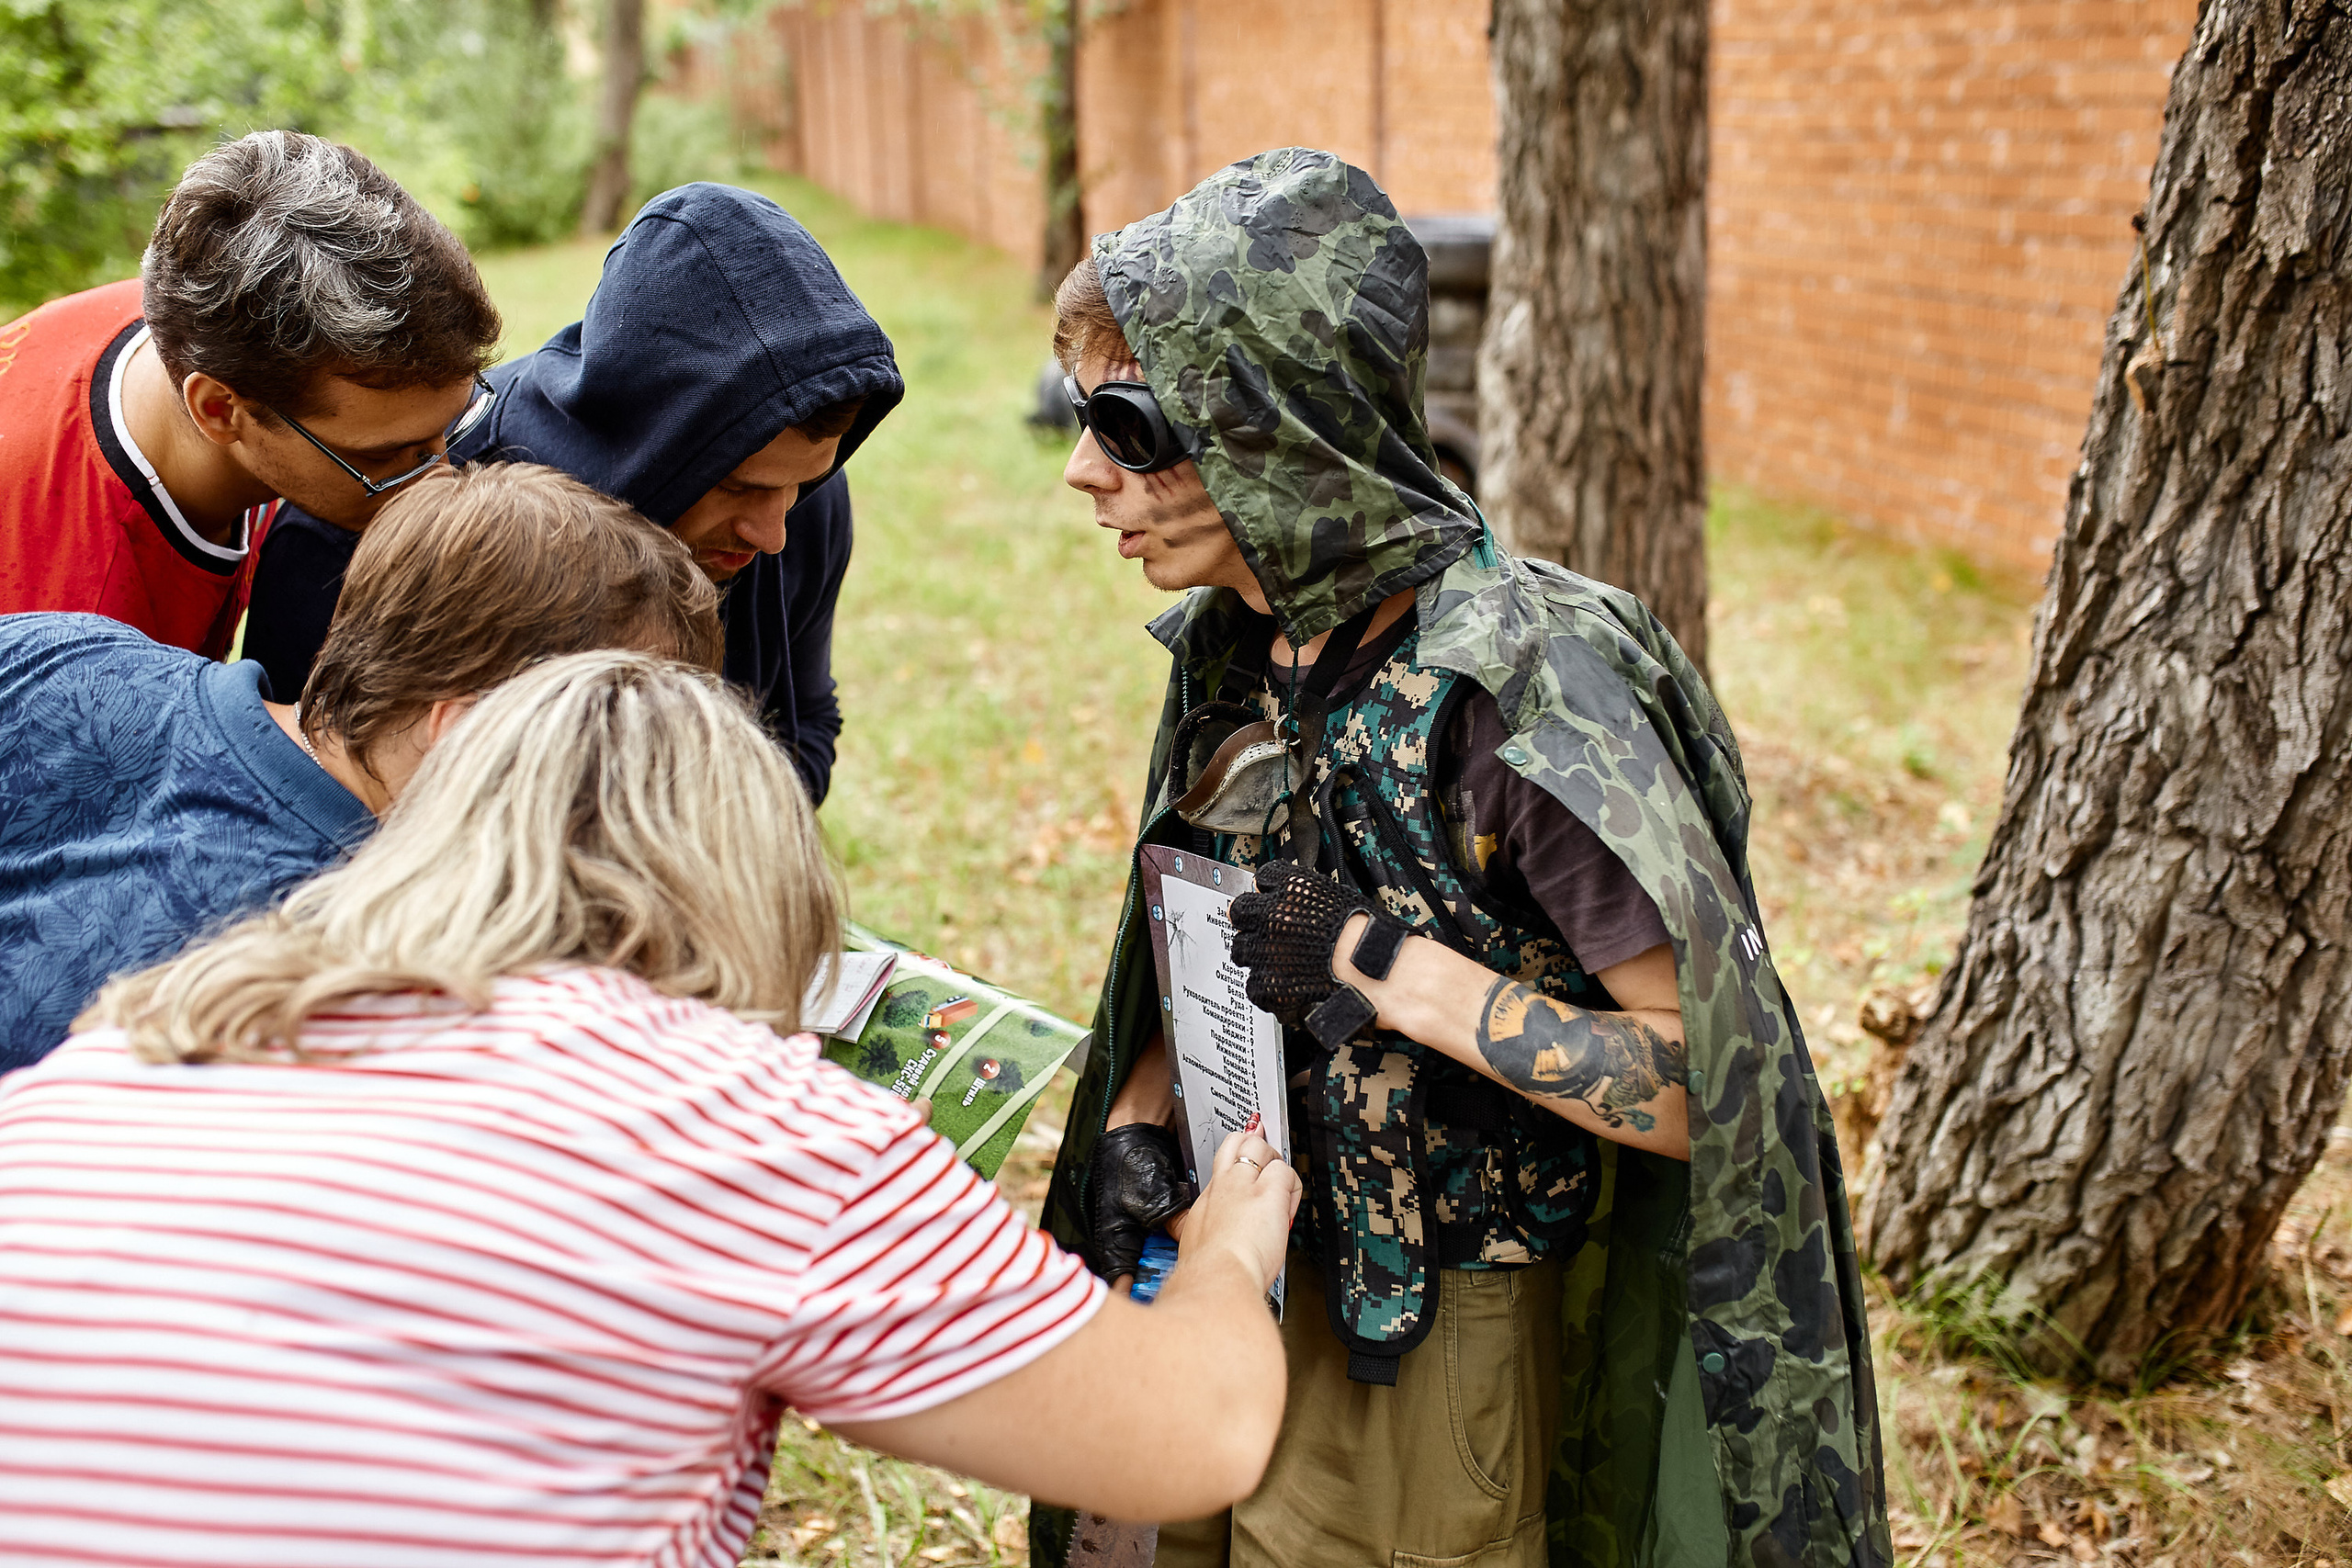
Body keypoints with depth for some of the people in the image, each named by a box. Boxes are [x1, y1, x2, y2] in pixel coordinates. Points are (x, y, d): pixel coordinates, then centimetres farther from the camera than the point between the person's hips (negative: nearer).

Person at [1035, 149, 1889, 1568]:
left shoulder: (1525, 680, -27)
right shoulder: (1242, 642, -3)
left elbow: (1715, 1083, -27)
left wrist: (1393, 970, -29)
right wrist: (1133, 1116, -4)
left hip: (1478, 1336, -7)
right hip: (1276, 1292, 7)